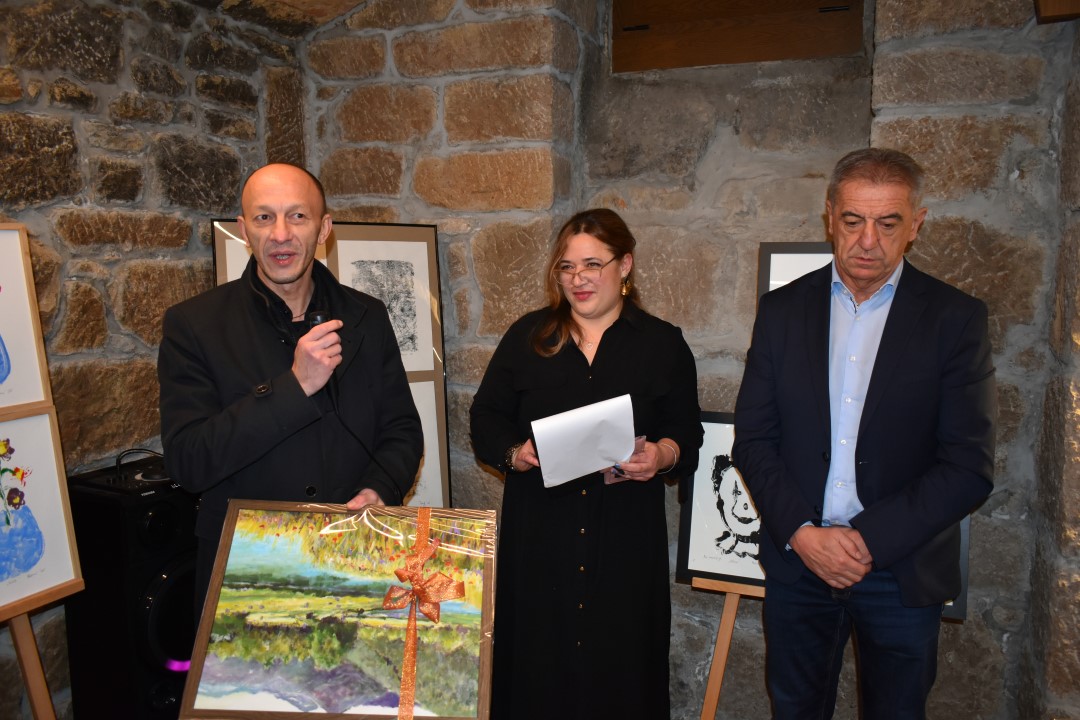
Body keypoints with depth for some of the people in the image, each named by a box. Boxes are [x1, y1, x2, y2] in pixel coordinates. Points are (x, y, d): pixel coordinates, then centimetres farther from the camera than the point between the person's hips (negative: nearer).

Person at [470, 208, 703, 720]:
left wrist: (665, 454, -15)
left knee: (621, 660, 8)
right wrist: (513, 453, -12)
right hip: (538, 535, 1)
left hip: (626, 537, 0)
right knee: (536, 660, 7)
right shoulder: (527, 336, 7)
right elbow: (485, 418, 8)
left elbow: (688, 434, 7)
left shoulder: (664, 343, 5)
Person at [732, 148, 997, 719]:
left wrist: (867, 540, -16)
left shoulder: (955, 319, -6)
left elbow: (969, 467, -10)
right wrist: (801, 533, -13)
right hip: (797, 560, 2)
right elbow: (753, 439, -1)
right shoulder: (782, 310, 0)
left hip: (902, 572, -1)